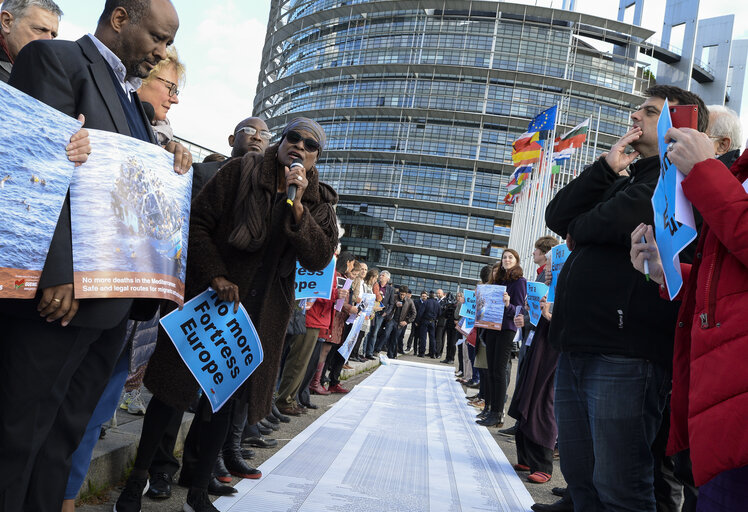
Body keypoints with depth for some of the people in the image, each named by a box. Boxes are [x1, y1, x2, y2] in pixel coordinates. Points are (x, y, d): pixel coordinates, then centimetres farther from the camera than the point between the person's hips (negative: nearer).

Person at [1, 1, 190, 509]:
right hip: (58, 295, -8)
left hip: (113, 301, 8)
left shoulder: (129, 95, 23)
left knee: (62, 439, 15)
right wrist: (58, 275, -22)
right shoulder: (55, 58, -3)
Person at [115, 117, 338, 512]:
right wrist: (215, 275, -16)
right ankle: (139, 476, 26)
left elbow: (319, 258, -9)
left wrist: (297, 204, -19)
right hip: (209, 298, -2)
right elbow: (198, 221, -5)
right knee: (172, 389, 5)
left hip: (261, 316, 2)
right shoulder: (241, 171, -3)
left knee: (225, 399, 9)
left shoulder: (318, 202, 4)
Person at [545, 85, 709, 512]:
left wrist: (578, 231, 5)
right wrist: (607, 166, 4)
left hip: (624, 355, -9)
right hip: (577, 349, 9)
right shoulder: (625, 183, 26)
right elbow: (557, 216, 14)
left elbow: (610, 222, -18)